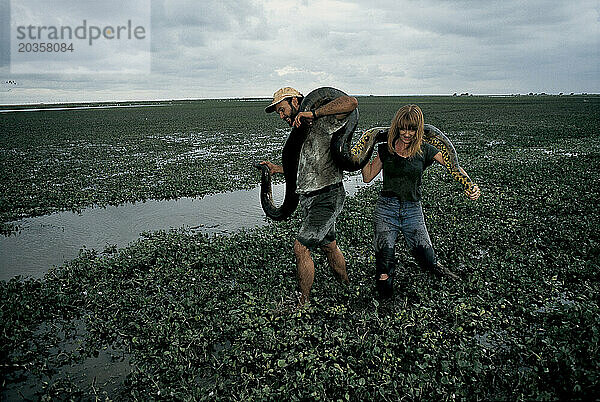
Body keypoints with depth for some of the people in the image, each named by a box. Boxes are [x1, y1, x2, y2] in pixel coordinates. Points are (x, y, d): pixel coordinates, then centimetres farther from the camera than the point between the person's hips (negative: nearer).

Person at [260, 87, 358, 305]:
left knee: (300, 248, -11)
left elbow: (351, 102, -29)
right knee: (328, 245, 19)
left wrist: (313, 113, -29)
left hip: (327, 198, -9)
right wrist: (277, 169, 23)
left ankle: (302, 303, 3)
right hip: (309, 199, 10)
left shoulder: (323, 123, -11)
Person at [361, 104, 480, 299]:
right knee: (384, 259, -5)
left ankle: (435, 266, 39)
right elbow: (368, 177, 6)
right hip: (386, 208, 0)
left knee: (427, 259, 4)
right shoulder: (386, 149, 4)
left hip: (413, 210, 0)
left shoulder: (425, 150, 2)